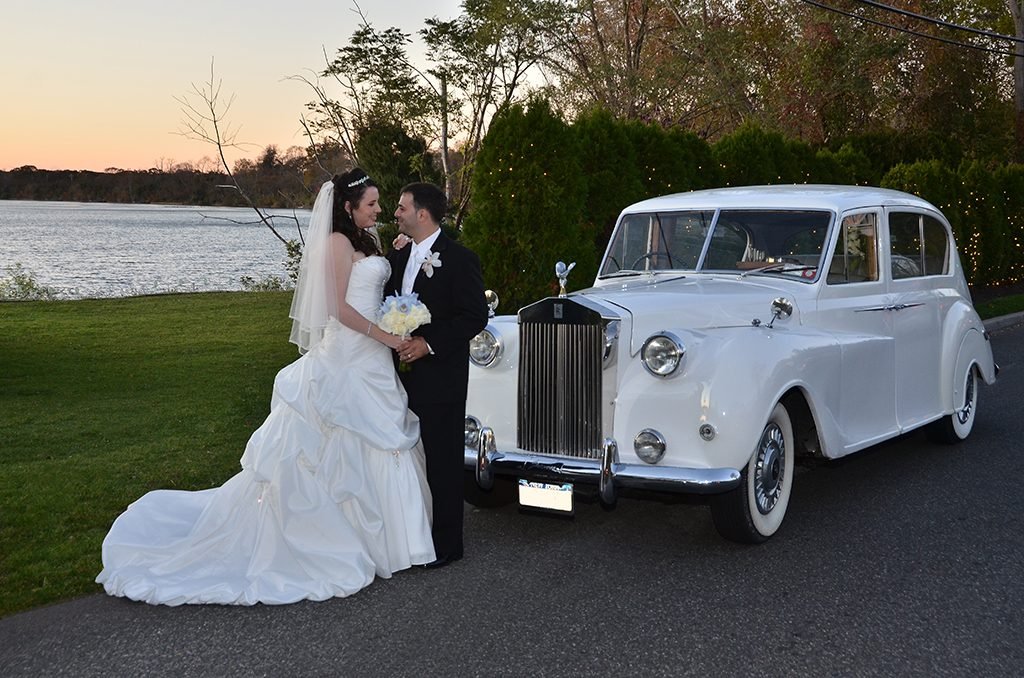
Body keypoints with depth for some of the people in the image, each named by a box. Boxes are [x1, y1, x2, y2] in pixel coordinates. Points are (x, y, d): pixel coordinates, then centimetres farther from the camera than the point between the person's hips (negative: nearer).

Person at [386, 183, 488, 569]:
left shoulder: (459, 259, -10)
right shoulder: (397, 258, 13)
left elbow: (475, 316, -14)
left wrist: (428, 344, -20)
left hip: (440, 378, -7)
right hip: (403, 376, 7)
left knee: (442, 462, 1)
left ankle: (446, 544, 12)